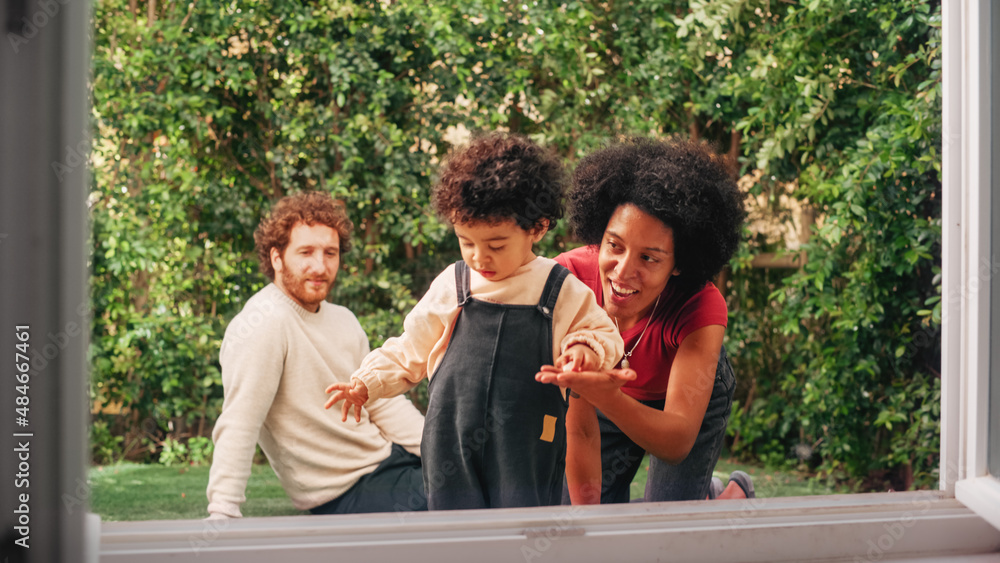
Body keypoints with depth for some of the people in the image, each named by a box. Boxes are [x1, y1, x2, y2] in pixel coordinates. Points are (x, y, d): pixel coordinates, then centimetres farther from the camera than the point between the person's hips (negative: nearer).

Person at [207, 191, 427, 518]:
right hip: (347, 496, -8)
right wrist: (223, 516, -34)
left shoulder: (342, 320, 9)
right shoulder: (265, 324, -19)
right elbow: (238, 427, -26)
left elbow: (383, 405, 11)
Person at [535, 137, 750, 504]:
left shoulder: (702, 309, -39)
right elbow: (579, 427, -31)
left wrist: (601, 394, -64)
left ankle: (733, 494, 23)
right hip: (610, 400, 2)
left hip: (691, 398, -2)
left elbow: (678, 441, -47)